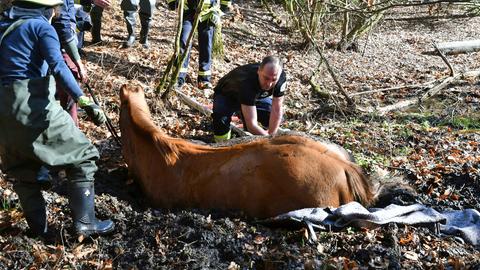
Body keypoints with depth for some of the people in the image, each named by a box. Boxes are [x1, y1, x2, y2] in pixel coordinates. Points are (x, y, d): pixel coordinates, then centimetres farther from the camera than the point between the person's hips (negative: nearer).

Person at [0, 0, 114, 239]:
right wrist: (84, 102, -27)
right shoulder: (41, 27, -3)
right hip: (36, 107, -7)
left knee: (22, 170, 19)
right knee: (81, 157, 5)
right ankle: (84, 222, 3)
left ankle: (38, 227, 28)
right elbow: (58, 67, -19)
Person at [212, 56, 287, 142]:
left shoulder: (281, 77, -29)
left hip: (256, 95, 5)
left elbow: (277, 110, -24)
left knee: (277, 118, -13)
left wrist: (271, 135, -29)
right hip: (227, 95, -5)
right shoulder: (247, 81, -45)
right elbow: (251, 125, -47)